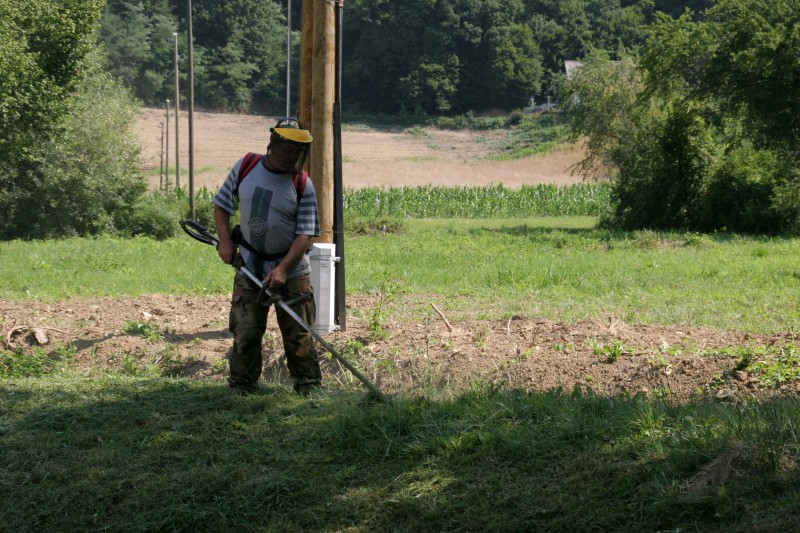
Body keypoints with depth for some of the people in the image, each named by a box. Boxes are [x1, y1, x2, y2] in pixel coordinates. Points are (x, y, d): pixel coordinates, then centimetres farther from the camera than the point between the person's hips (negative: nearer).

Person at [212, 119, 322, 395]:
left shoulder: (303, 186, -8)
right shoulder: (245, 168, -1)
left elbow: (305, 235, -12)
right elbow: (221, 205, 11)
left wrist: (282, 270, -22)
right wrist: (225, 240, -4)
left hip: (292, 271, -2)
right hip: (249, 268, 2)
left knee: (298, 335, 2)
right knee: (245, 331, 2)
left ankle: (308, 385, 14)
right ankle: (241, 387, 14)